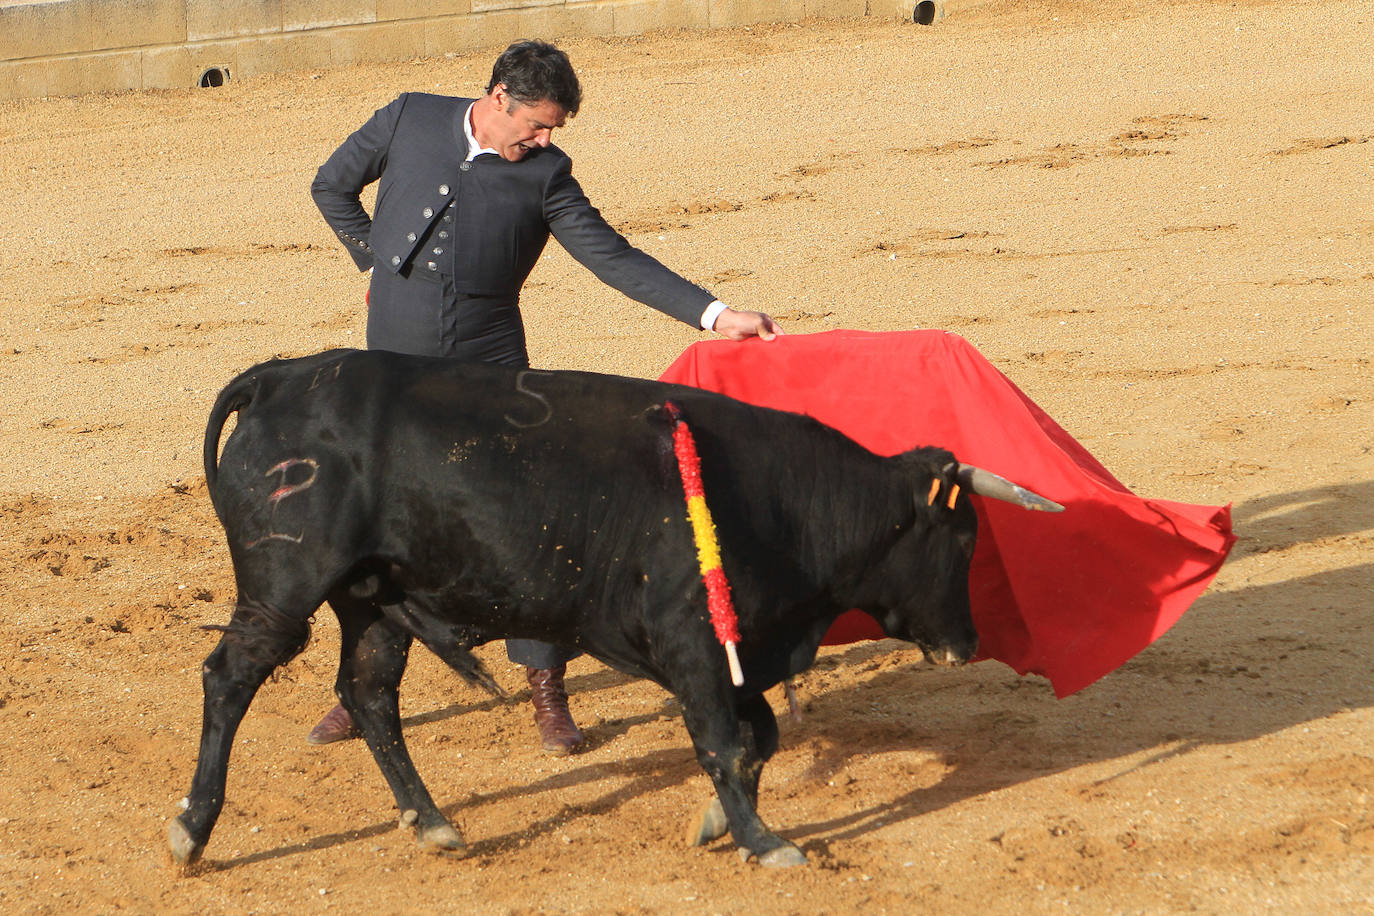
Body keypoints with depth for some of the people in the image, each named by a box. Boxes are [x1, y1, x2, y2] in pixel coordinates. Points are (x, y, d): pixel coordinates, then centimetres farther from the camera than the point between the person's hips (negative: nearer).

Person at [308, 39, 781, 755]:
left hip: (491, 365, 0)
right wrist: (378, 260, 10)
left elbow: (613, 258, -5)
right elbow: (333, 186, 15)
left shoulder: (545, 174, -2)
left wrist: (714, 314, -13)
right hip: (396, 362, 1)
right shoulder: (409, 121, 0)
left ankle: (546, 688, 5)